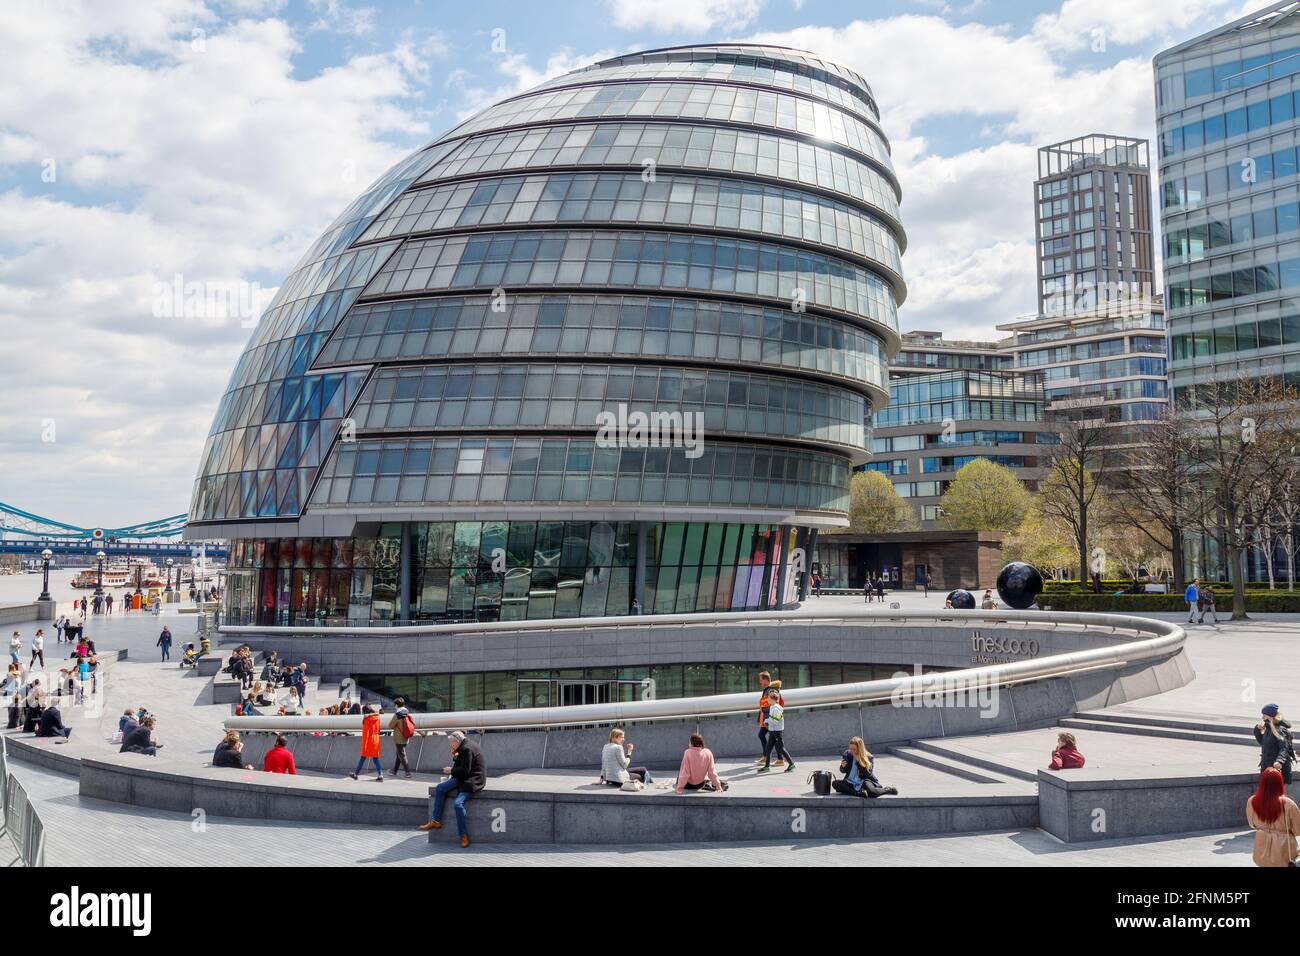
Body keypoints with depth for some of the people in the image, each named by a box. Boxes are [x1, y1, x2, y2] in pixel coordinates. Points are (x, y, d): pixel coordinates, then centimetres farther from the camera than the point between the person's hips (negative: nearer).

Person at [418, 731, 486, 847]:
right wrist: (455, 756, 0)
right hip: (463, 778, 10)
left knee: (458, 803, -26)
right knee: (439, 788, -3)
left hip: (473, 781, -10)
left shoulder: (467, 749, -19)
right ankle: (436, 821, 1)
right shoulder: (465, 747, 13)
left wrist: (451, 770, -9)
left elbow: (465, 770, -22)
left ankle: (464, 836, -15)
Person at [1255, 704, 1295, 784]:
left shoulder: (1280, 729, -14)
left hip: (1278, 768, -9)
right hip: (1267, 767, 9)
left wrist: (1279, 761, -40)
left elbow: (1284, 748, -23)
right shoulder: (1269, 728, 13)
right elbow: (1262, 742, 25)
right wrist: (1258, 730, 8)